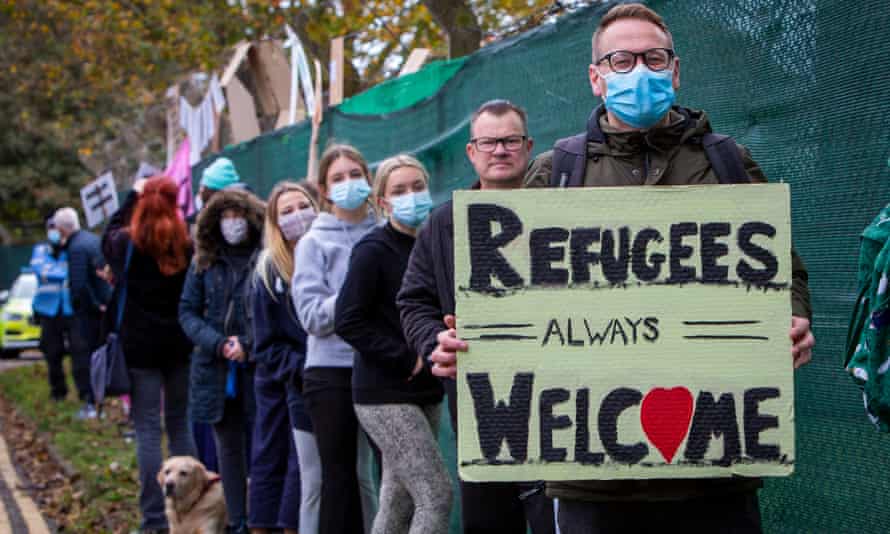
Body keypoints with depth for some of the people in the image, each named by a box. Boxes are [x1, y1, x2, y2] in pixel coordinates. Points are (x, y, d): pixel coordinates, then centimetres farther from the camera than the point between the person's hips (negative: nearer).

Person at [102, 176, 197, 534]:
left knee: (147, 429, -2)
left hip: (139, 346, -2)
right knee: (180, 424, 13)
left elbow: (109, 233, 17)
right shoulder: (188, 246, -4)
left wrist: (134, 194, 23)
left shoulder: (127, 245, -6)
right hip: (180, 345, 2)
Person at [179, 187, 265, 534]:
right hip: (217, 370, 4)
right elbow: (187, 311, 7)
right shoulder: (204, 263, 9)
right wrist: (217, 343, -9)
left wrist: (248, 346, -15)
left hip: (259, 368, -4)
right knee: (229, 447, 10)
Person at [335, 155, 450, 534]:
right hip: (385, 396, -7)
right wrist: (407, 359, -15)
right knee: (436, 496, -15)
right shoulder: (374, 251, -9)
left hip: (426, 395, 7)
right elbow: (348, 322, -14)